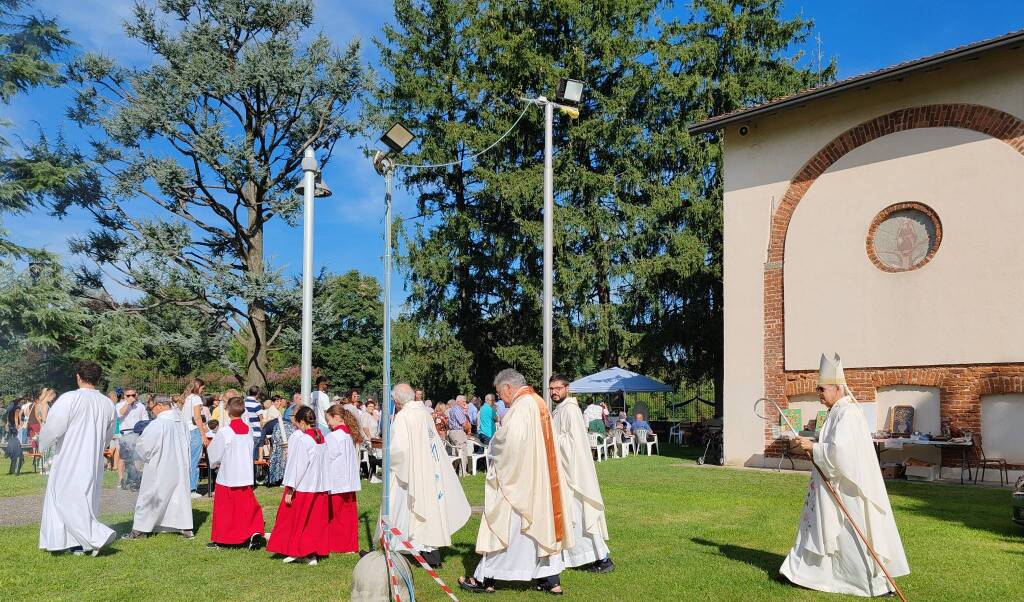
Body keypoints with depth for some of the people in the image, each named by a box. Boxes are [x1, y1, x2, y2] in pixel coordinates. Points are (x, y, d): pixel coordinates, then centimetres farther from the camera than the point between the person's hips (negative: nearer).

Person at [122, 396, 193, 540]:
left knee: (148, 497, 8)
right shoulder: (180, 422, 1)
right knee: (180, 495, 11)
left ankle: (140, 530, 16)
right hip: (179, 467, 6)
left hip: (159, 468, -6)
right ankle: (186, 528, 11)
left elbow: (143, 445, -15)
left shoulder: (157, 424, -20)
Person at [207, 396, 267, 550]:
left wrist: (215, 464, 15)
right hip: (246, 476, 4)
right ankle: (255, 533, -2)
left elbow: (215, 454, -6)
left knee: (223, 508, 8)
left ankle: (219, 539, 17)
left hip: (227, 478, -4)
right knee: (248, 506, 11)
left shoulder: (224, 432, -16)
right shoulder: (248, 430, -2)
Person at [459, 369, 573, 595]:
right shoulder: (539, 403, 10)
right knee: (542, 526, 12)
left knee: (503, 528, 1)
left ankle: (485, 579, 12)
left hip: (518, 480, -9)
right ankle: (551, 580, 16)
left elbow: (509, 442, -27)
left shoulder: (521, 407, -18)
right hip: (542, 481, 9)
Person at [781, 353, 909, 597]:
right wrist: (813, 445, 7)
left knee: (854, 534, 0)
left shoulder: (847, 413, -20)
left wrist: (813, 447, -17)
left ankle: (878, 583, 12)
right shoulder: (839, 411, 11)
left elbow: (839, 450, -28)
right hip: (833, 485, 10)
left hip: (846, 488, -10)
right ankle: (803, 571, 24)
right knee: (820, 526, 15)